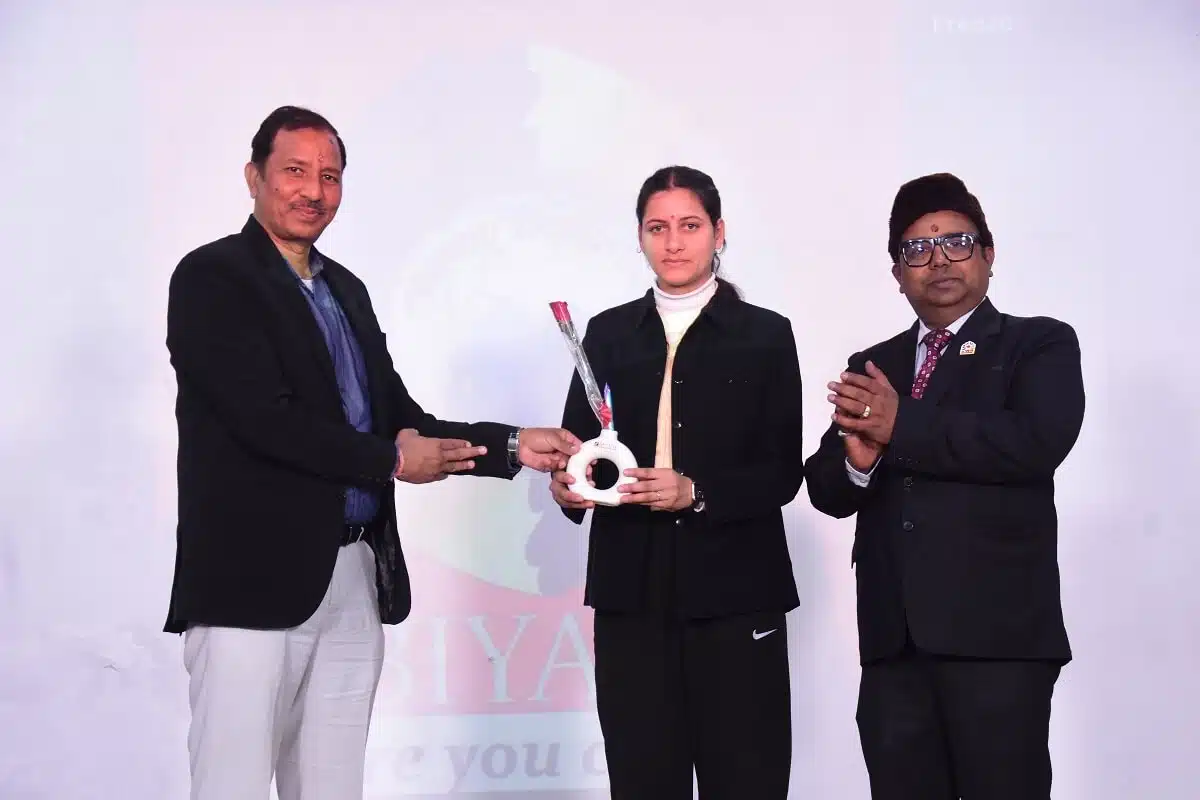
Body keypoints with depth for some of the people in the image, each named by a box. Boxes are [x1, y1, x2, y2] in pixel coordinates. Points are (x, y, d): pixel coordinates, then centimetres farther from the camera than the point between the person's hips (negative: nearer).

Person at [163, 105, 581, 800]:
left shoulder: (346, 289, 18)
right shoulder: (212, 276, -5)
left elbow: (399, 416, 18)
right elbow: (265, 418, -16)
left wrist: (514, 447, 7)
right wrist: (393, 460, -6)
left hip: (356, 579, 7)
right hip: (255, 581, -7)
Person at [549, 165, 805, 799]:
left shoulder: (765, 335, 4)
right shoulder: (607, 333, 12)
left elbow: (782, 472, -2)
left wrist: (697, 491, -17)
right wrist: (568, 482, -13)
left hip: (734, 592, -2)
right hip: (632, 592, 2)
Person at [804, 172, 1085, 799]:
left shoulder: (1040, 345, 4)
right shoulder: (872, 368, 18)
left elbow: (1037, 441, -15)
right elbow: (825, 490, 12)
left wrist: (901, 426, -12)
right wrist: (857, 459, -12)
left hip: (997, 631, -4)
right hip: (893, 637, 5)